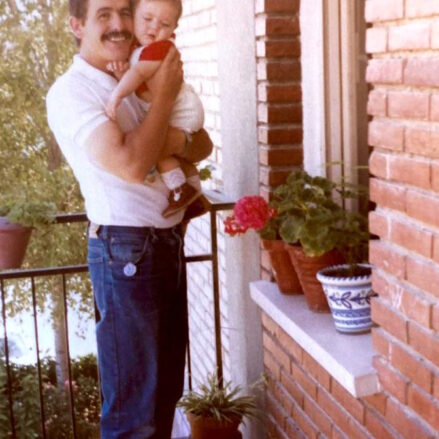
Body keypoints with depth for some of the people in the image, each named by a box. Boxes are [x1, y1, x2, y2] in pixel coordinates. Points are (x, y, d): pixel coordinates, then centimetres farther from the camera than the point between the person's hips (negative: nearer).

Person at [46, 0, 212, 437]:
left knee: (167, 387, 16)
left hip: (169, 242, 8)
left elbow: (202, 145, 14)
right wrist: (164, 95, -13)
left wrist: (178, 143, -9)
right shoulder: (70, 91, -11)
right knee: (132, 399, 0)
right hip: (125, 249, -8)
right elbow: (130, 164, -24)